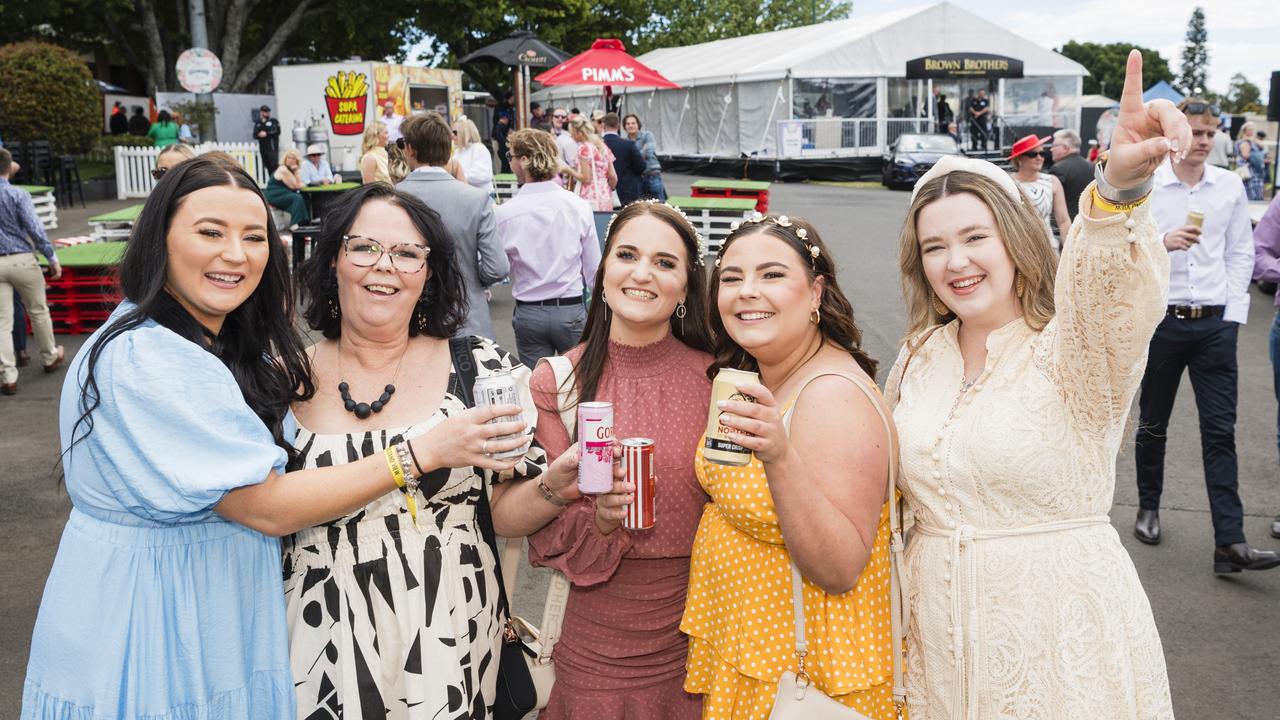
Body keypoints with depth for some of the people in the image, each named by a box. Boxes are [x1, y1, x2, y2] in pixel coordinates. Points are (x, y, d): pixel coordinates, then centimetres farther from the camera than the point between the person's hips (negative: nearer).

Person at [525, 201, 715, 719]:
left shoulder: (715, 379, -5)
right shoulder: (556, 383, -6)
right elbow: (548, 534, -4)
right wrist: (600, 521, -21)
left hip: (696, 632, 1)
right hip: (599, 638, 0)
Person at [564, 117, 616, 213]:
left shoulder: (584, 148, -8)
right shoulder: (603, 146, 12)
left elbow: (586, 178, -13)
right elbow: (613, 177, 10)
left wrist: (568, 170, -2)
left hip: (590, 198, -7)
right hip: (605, 199, 7)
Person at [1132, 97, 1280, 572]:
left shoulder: (1230, 186, 6)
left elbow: (1240, 253, 9)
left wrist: (1234, 313, 1)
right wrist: (1163, 243, -23)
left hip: (1214, 323, 1)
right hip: (1160, 319, -1)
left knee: (1220, 433, -2)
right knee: (1152, 425, 12)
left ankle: (1230, 543, -4)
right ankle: (1148, 508, 32)